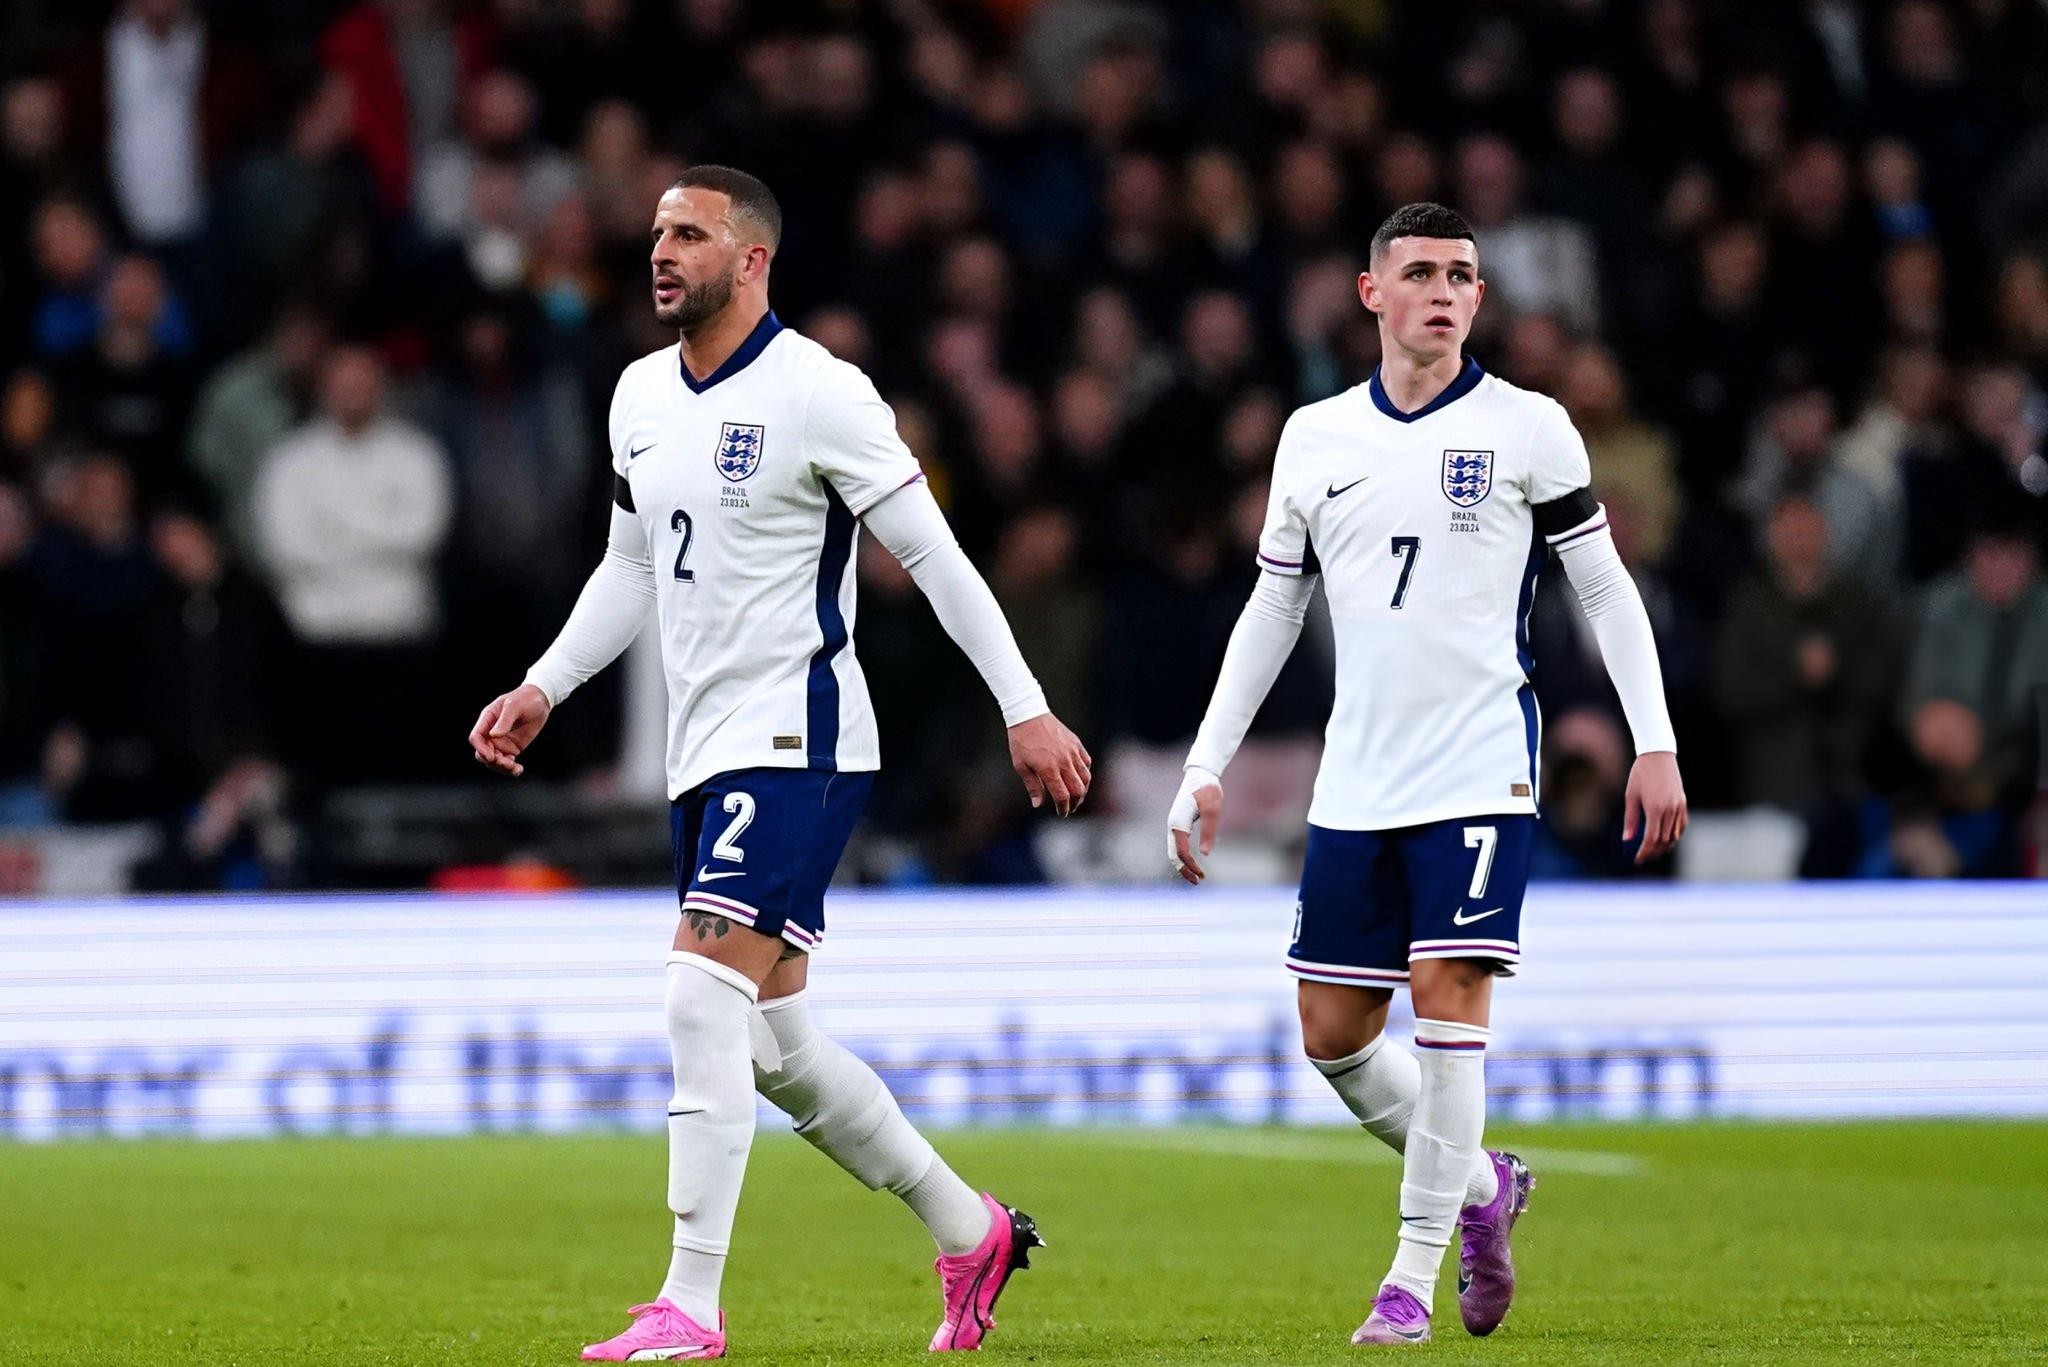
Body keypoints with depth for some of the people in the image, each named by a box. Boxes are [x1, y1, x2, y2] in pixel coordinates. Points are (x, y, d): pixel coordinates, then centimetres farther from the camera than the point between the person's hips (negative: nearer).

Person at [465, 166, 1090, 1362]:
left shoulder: (818, 393, -12)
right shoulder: (641, 396, 11)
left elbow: (934, 556, -9)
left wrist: (1027, 709, -11)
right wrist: (544, 690, 15)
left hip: (795, 745, -8)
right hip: (703, 755, 8)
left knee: (705, 1004, -18)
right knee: (773, 1045, 11)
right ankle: (970, 1232, 28)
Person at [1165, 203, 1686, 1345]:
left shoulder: (1529, 429, -1)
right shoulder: (1316, 438, 10)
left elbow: (1607, 588, 3)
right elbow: (1272, 609, 17)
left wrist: (1656, 745, -5)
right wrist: (1208, 766, 12)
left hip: (1482, 775, -4)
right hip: (1356, 783, 4)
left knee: (1449, 996, -13)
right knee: (1332, 1032, 4)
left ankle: (1413, 1278, -7)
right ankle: (1480, 1185, 28)